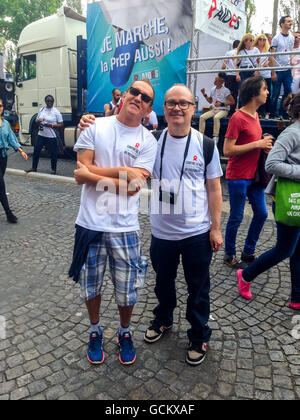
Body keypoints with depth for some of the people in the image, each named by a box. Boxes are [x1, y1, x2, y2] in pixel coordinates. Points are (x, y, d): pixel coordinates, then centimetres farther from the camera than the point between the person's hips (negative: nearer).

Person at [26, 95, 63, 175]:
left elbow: (61, 124, -7)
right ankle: (34, 167, 17)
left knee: (53, 153, 2)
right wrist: (38, 121, -6)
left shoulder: (56, 112, -3)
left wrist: (51, 125, -19)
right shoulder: (41, 110, 11)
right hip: (41, 135, 4)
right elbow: (36, 120, 19)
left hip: (52, 136, -4)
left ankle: (53, 169, 16)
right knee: (36, 150, 4)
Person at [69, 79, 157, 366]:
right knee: (91, 285, 19)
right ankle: (95, 331, 45)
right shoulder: (95, 127, 0)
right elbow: (81, 175, -10)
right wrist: (123, 171, -13)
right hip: (90, 223, 1)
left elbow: (132, 187, -13)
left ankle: (124, 333, 41)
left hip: (124, 227, -1)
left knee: (127, 290, 12)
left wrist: (93, 173, -13)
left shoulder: (148, 142, -3)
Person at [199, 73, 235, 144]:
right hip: (213, 109, 6)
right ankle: (201, 134, -13)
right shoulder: (213, 89, 11)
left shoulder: (225, 90, -7)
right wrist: (204, 94, 9)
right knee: (202, 117, -18)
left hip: (223, 110, -6)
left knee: (216, 117, -37)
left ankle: (216, 137, -30)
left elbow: (232, 102, -8)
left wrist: (221, 104, -16)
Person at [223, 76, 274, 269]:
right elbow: (228, 150, -21)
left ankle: (248, 252, 28)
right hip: (238, 177, -9)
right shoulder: (237, 118, -16)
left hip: (254, 175, 9)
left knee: (261, 213, 12)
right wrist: (257, 144, -19)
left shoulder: (255, 115, 12)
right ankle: (230, 256, 21)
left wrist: (265, 145, 5)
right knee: (236, 217, 2)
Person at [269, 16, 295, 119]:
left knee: (288, 92, 4)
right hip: (278, 70, -5)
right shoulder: (276, 38, -4)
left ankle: (283, 111, 17)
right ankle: (272, 114, 8)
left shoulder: (292, 37, 12)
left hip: (287, 70, 5)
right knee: (276, 94, -2)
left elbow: (290, 54, 16)